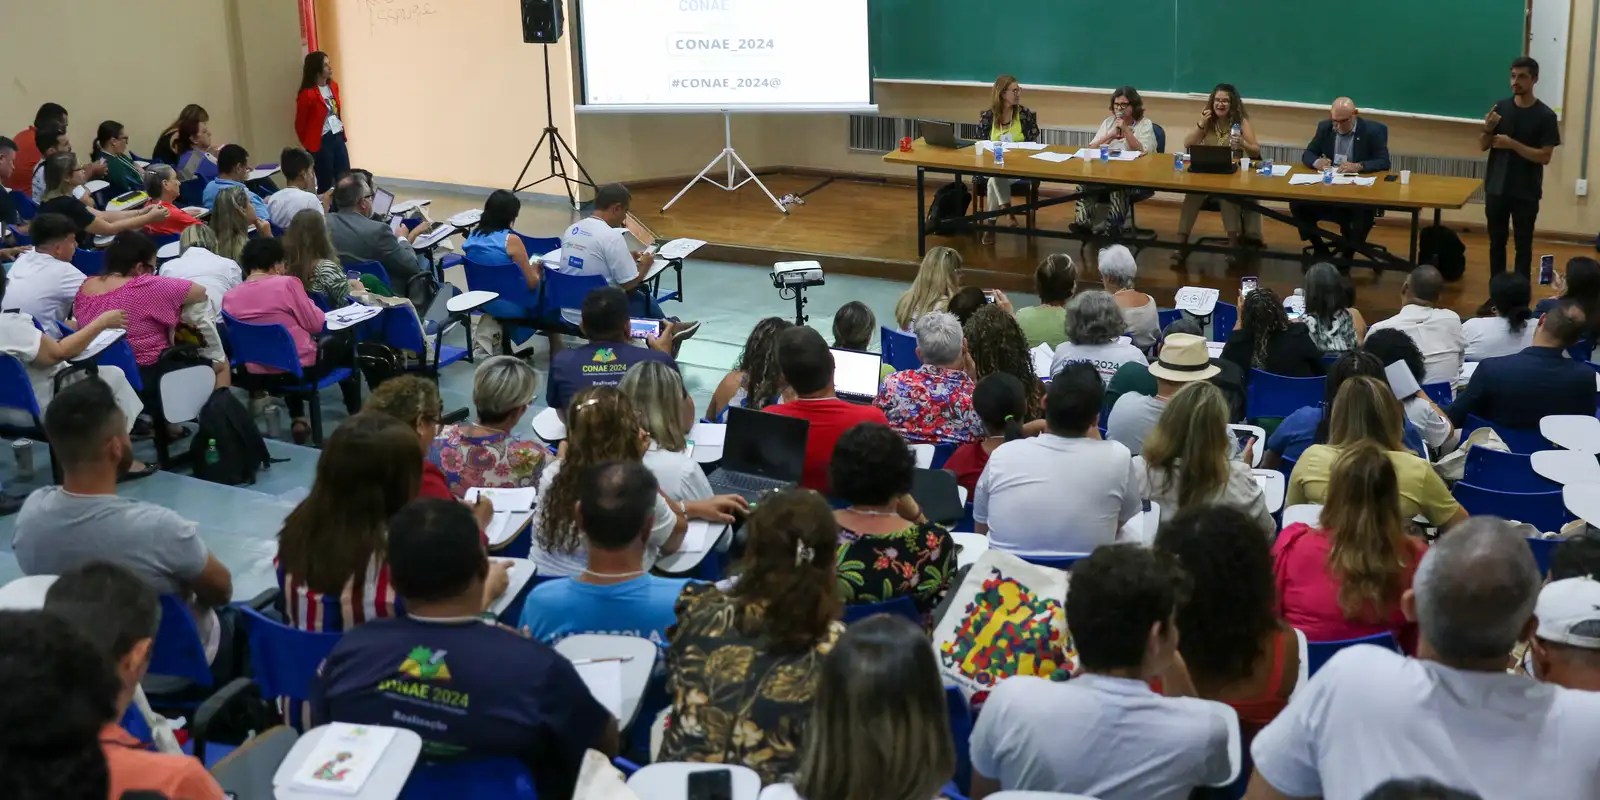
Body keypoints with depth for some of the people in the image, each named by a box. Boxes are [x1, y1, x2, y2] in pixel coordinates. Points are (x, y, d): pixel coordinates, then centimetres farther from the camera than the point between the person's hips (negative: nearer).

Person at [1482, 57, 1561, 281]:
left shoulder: (1545, 116, -8)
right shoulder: (1500, 107, 3)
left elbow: (1545, 157, -12)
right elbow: (1483, 146, 6)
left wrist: (1512, 144, -20)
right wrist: (1487, 128, -15)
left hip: (1526, 192, -4)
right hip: (1496, 188, 4)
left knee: (1523, 244, 2)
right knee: (1496, 241, 11)